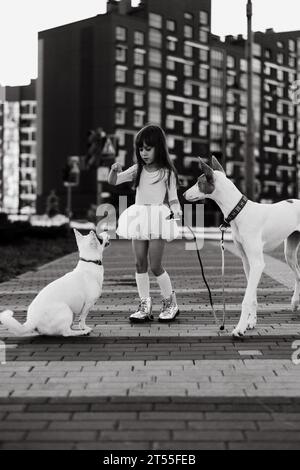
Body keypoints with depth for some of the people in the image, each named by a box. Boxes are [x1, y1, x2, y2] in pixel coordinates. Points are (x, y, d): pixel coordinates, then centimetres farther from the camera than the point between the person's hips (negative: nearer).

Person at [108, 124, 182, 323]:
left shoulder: (167, 172, 0)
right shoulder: (138, 170, 9)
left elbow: (173, 198, 0)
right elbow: (113, 181, 7)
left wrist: (176, 210, -21)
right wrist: (115, 171, -15)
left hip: (158, 218, -4)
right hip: (139, 218, 4)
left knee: (156, 266, -6)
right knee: (140, 264, 2)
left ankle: (171, 303, 12)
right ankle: (145, 306, 9)